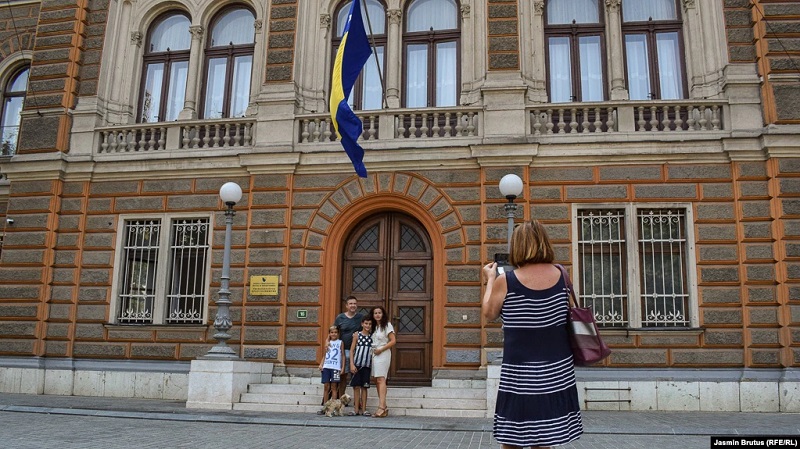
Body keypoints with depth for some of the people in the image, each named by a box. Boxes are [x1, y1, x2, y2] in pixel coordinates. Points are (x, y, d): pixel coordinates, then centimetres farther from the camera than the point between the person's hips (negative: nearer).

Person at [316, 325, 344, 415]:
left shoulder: (340, 342, 7)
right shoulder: (328, 343, 15)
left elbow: (343, 356, 5)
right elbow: (324, 355, 16)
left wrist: (343, 367, -3)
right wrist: (321, 364, 2)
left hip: (336, 367, -3)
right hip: (326, 367, 3)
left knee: (334, 387, -3)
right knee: (326, 387, 3)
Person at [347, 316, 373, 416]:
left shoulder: (372, 336, 6)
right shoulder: (357, 335, 1)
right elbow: (351, 350, 0)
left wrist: (373, 365, 3)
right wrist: (352, 364, -8)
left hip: (367, 365, 2)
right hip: (357, 364, -2)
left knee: (364, 387, 6)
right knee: (356, 386, 1)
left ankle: (363, 409, 11)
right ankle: (356, 409, 7)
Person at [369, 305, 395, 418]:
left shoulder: (387, 325, -2)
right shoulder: (374, 327, 18)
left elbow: (393, 341, -8)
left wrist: (381, 349, -14)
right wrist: (373, 350, -1)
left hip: (383, 354, -7)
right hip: (374, 354, 7)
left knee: (381, 379, -15)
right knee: (377, 381, 4)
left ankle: (381, 407, -21)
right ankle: (384, 407, 8)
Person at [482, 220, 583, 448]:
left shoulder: (506, 281, -13)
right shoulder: (560, 275, -2)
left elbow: (489, 314, 2)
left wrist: (490, 280, 16)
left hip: (521, 374, -4)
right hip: (557, 372, 4)